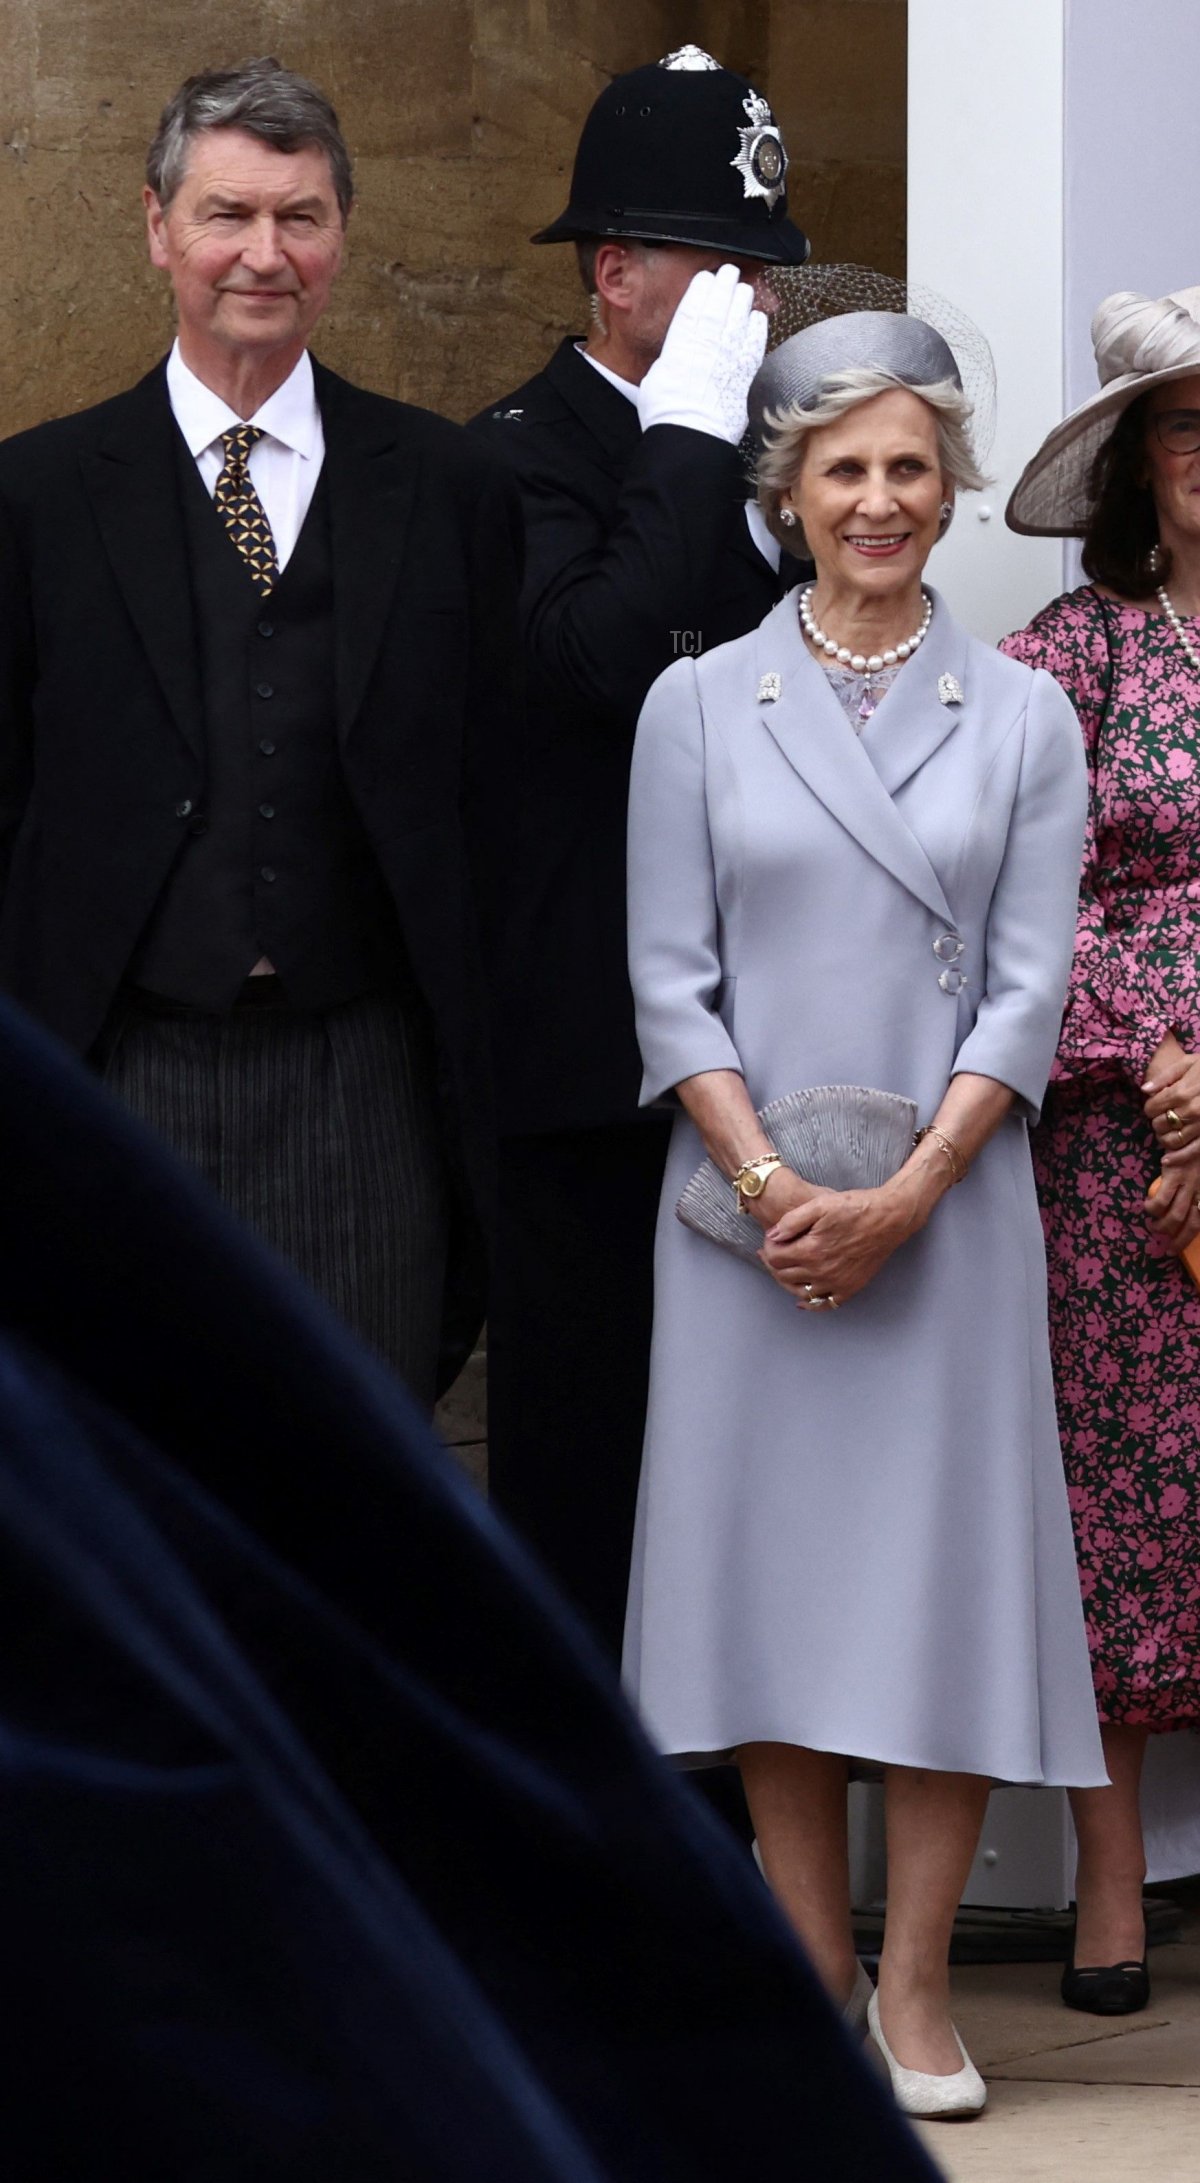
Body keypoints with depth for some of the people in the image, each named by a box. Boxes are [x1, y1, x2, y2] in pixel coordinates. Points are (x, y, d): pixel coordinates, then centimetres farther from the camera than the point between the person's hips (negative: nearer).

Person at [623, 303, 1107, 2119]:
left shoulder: (1023, 716, 4)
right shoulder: (699, 707, 4)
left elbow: (1029, 984, 0)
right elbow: (670, 979, 1)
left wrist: (902, 1197, -11)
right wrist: (770, 1186, -11)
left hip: (950, 1202, 0)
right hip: (749, 1203, 0)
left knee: (946, 1555, -1)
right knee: (774, 1556, 2)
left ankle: (915, 1979, 7)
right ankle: (815, 1967, 11)